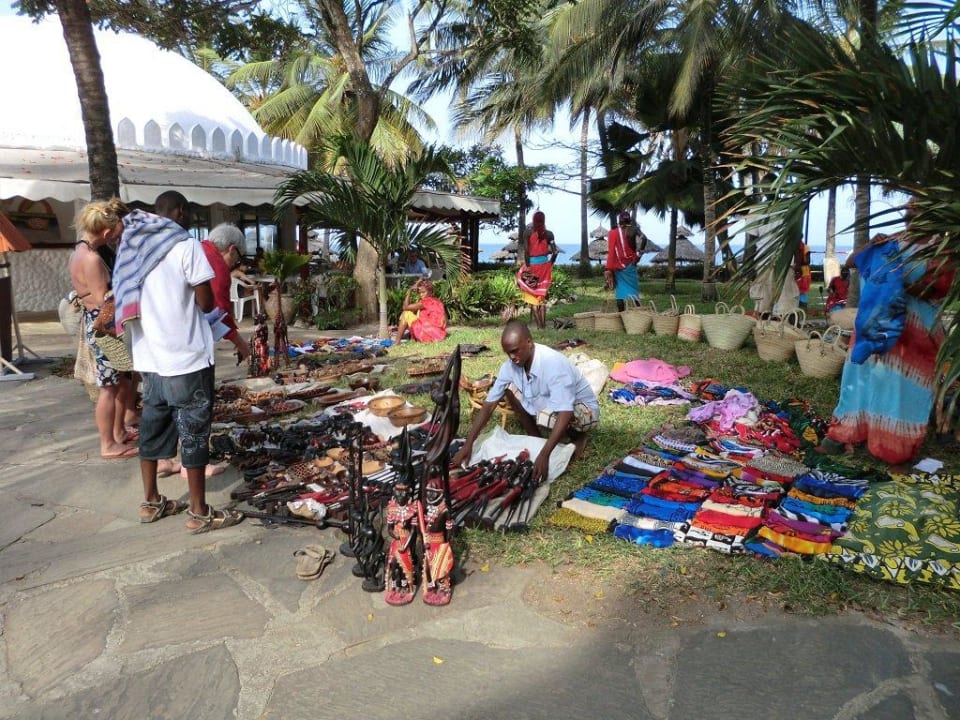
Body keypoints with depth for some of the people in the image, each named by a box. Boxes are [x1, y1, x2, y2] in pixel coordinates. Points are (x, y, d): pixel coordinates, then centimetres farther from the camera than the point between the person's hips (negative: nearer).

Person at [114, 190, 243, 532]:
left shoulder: (133, 245, 10)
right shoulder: (185, 245, -11)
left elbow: (130, 300, 14)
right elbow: (206, 303, -12)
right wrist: (211, 302, 9)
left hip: (149, 356, 7)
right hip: (186, 357, -7)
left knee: (152, 426, 15)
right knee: (194, 432, 0)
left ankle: (151, 502, 25)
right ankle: (199, 512, 7)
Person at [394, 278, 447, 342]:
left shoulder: (427, 301, -11)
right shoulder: (436, 301, 15)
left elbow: (405, 307, -9)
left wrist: (410, 290, -5)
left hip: (431, 334, -9)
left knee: (406, 313, -1)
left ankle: (397, 342, 1)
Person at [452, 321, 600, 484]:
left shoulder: (554, 364, -36)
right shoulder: (510, 365, -14)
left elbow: (564, 414, -43)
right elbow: (489, 403, -12)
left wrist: (544, 455, -52)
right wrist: (468, 443, -20)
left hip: (584, 409, -7)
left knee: (547, 417, -37)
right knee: (510, 388, -10)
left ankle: (578, 436, -4)